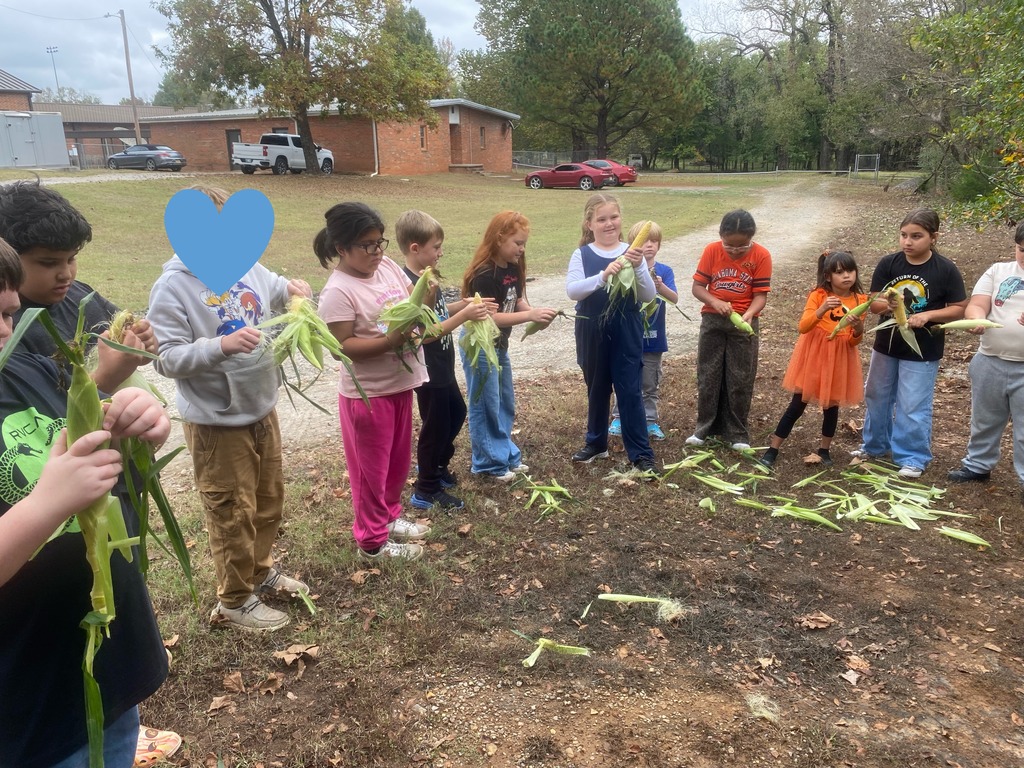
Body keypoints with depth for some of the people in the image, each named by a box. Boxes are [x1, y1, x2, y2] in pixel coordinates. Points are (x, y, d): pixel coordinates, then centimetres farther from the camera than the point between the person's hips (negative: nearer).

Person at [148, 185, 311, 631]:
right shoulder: (173, 286, -18)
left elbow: (275, 290, 20)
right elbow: (167, 359, -21)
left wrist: (292, 289, -4)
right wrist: (222, 345, -34)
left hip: (262, 409, 7)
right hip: (216, 422, -6)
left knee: (269, 501, 21)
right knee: (233, 514, 7)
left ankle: (261, 570, 44)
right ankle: (234, 601, 26)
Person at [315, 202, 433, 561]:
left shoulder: (388, 267, 1)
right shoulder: (338, 291, -20)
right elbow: (342, 346, -22)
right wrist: (390, 341, -29)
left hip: (400, 384, 7)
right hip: (368, 394, -7)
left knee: (398, 459, 22)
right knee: (371, 468, 8)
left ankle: (389, 516, 43)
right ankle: (373, 542, 24)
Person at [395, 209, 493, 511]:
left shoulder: (427, 277, 4)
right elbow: (425, 334, -27)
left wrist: (463, 304, 0)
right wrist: (464, 316, -28)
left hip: (443, 367, 10)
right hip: (428, 372, -10)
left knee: (457, 412, 24)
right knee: (435, 426, 3)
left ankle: (436, 463, 43)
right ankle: (426, 491, 18)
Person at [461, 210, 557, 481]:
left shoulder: (513, 268, 2)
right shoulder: (484, 275, -23)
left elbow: (518, 300, 7)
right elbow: (489, 317, -27)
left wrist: (536, 314, -14)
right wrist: (530, 315, -30)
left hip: (499, 345, 9)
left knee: (505, 403, 17)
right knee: (485, 406, 2)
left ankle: (506, 455, 31)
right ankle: (490, 463, 15)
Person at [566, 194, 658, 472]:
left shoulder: (631, 253, -2)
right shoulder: (582, 254, -4)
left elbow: (649, 296, -7)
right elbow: (572, 290, -19)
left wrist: (638, 267, -24)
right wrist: (603, 276, -34)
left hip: (627, 333, -1)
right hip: (592, 333, 1)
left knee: (629, 391, 1)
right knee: (597, 390, 15)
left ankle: (641, 452, 11)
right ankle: (596, 443, 32)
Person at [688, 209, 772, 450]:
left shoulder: (761, 256, -10)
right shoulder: (712, 251, -7)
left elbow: (761, 295, -10)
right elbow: (697, 287, -5)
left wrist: (748, 314, -29)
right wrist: (716, 302, -22)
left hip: (744, 323, -1)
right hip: (712, 320, 1)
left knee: (740, 380, 4)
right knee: (708, 376, 8)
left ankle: (737, 433, 15)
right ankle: (705, 426, 20)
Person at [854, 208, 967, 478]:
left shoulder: (946, 270, -13)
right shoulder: (888, 264, -7)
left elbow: (959, 309, -8)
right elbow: (873, 303, -7)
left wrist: (927, 315, -24)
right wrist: (887, 304, -30)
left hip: (922, 351, -4)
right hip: (886, 345, 4)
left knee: (913, 407, 1)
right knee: (876, 398, 18)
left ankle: (913, 458, 17)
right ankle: (874, 445, 37)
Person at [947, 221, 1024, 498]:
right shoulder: (998, 271, 6)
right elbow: (976, 305, -3)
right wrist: (977, 319, -27)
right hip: (990, 362, 3)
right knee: (984, 419, 19)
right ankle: (978, 465, 35)